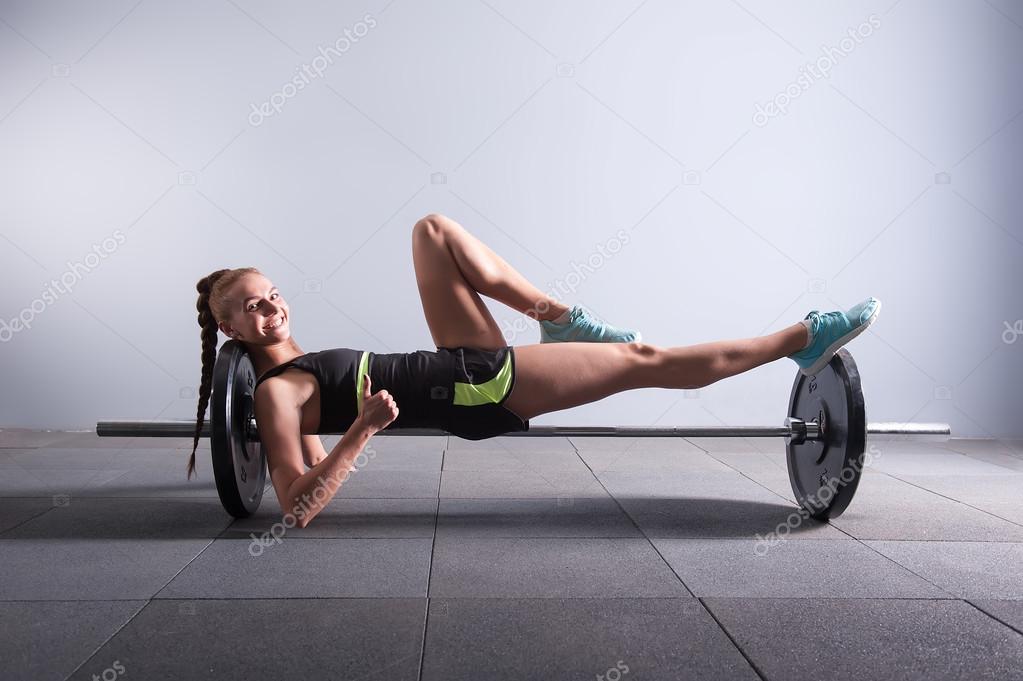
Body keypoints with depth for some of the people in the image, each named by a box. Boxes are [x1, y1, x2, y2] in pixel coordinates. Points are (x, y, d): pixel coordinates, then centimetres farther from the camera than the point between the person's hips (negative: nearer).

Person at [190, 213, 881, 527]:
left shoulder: (299, 368, 12)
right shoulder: (274, 392, -14)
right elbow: (298, 505, -25)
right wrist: (365, 426, -33)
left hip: (471, 365, 10)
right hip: (481, 393, -10)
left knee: (432, 229, 11)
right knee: (643, 360, -8)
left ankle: (563, 319, 5)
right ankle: (802, 339, 9)